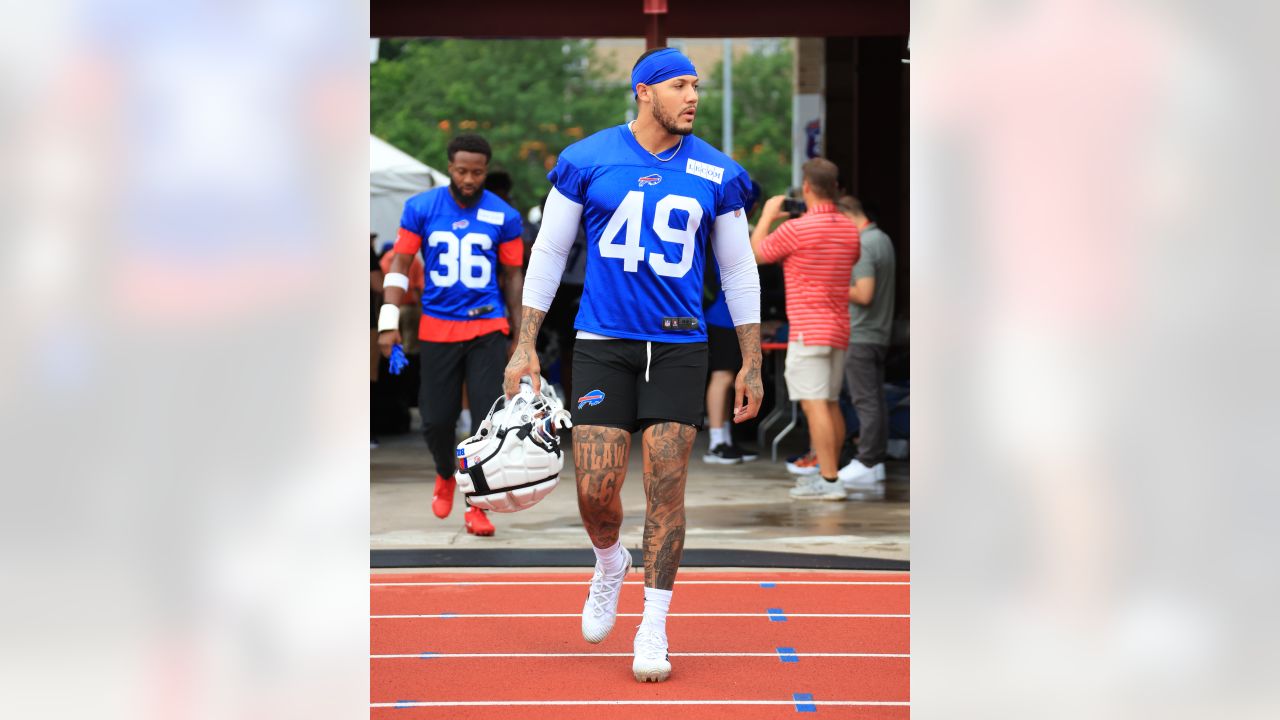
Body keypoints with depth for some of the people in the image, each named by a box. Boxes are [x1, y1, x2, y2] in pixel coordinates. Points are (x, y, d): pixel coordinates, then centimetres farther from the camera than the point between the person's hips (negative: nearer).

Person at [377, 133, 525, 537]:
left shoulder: (504, 217, -1)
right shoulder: (421, 209, -2)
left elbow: (513, 276, 7)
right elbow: (400, 265, 1)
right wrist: (389, 322, -7)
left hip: (487, 326, -1)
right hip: (437, 327, 1)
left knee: (489, 414, -10)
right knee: (436, 419, 4)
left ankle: (477, 506, 2)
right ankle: (445, 476, 37)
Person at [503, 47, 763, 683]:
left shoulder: (716, 175, 3)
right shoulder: (587, 160, 0)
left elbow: (739, 269, 10)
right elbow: (549, 252, 6)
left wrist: (752, 363, 7)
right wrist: (525, 345, 2)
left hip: (679, 348, 1)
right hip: (602, 344, -1)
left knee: (666, 490, -3)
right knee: (595, 490, -5)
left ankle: (653, 629, 9)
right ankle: (610, 565, 30)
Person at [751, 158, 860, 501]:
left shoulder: (797, 229, -15)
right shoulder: (849, 229, 7)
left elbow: (756, 253, -1)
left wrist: (767, 215, 14)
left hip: (808, 329, -8)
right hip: (839, 329, 8)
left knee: (815, 405, -10)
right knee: (831, 404, 16)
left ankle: (829, 481, -14)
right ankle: (829, 472, 23)